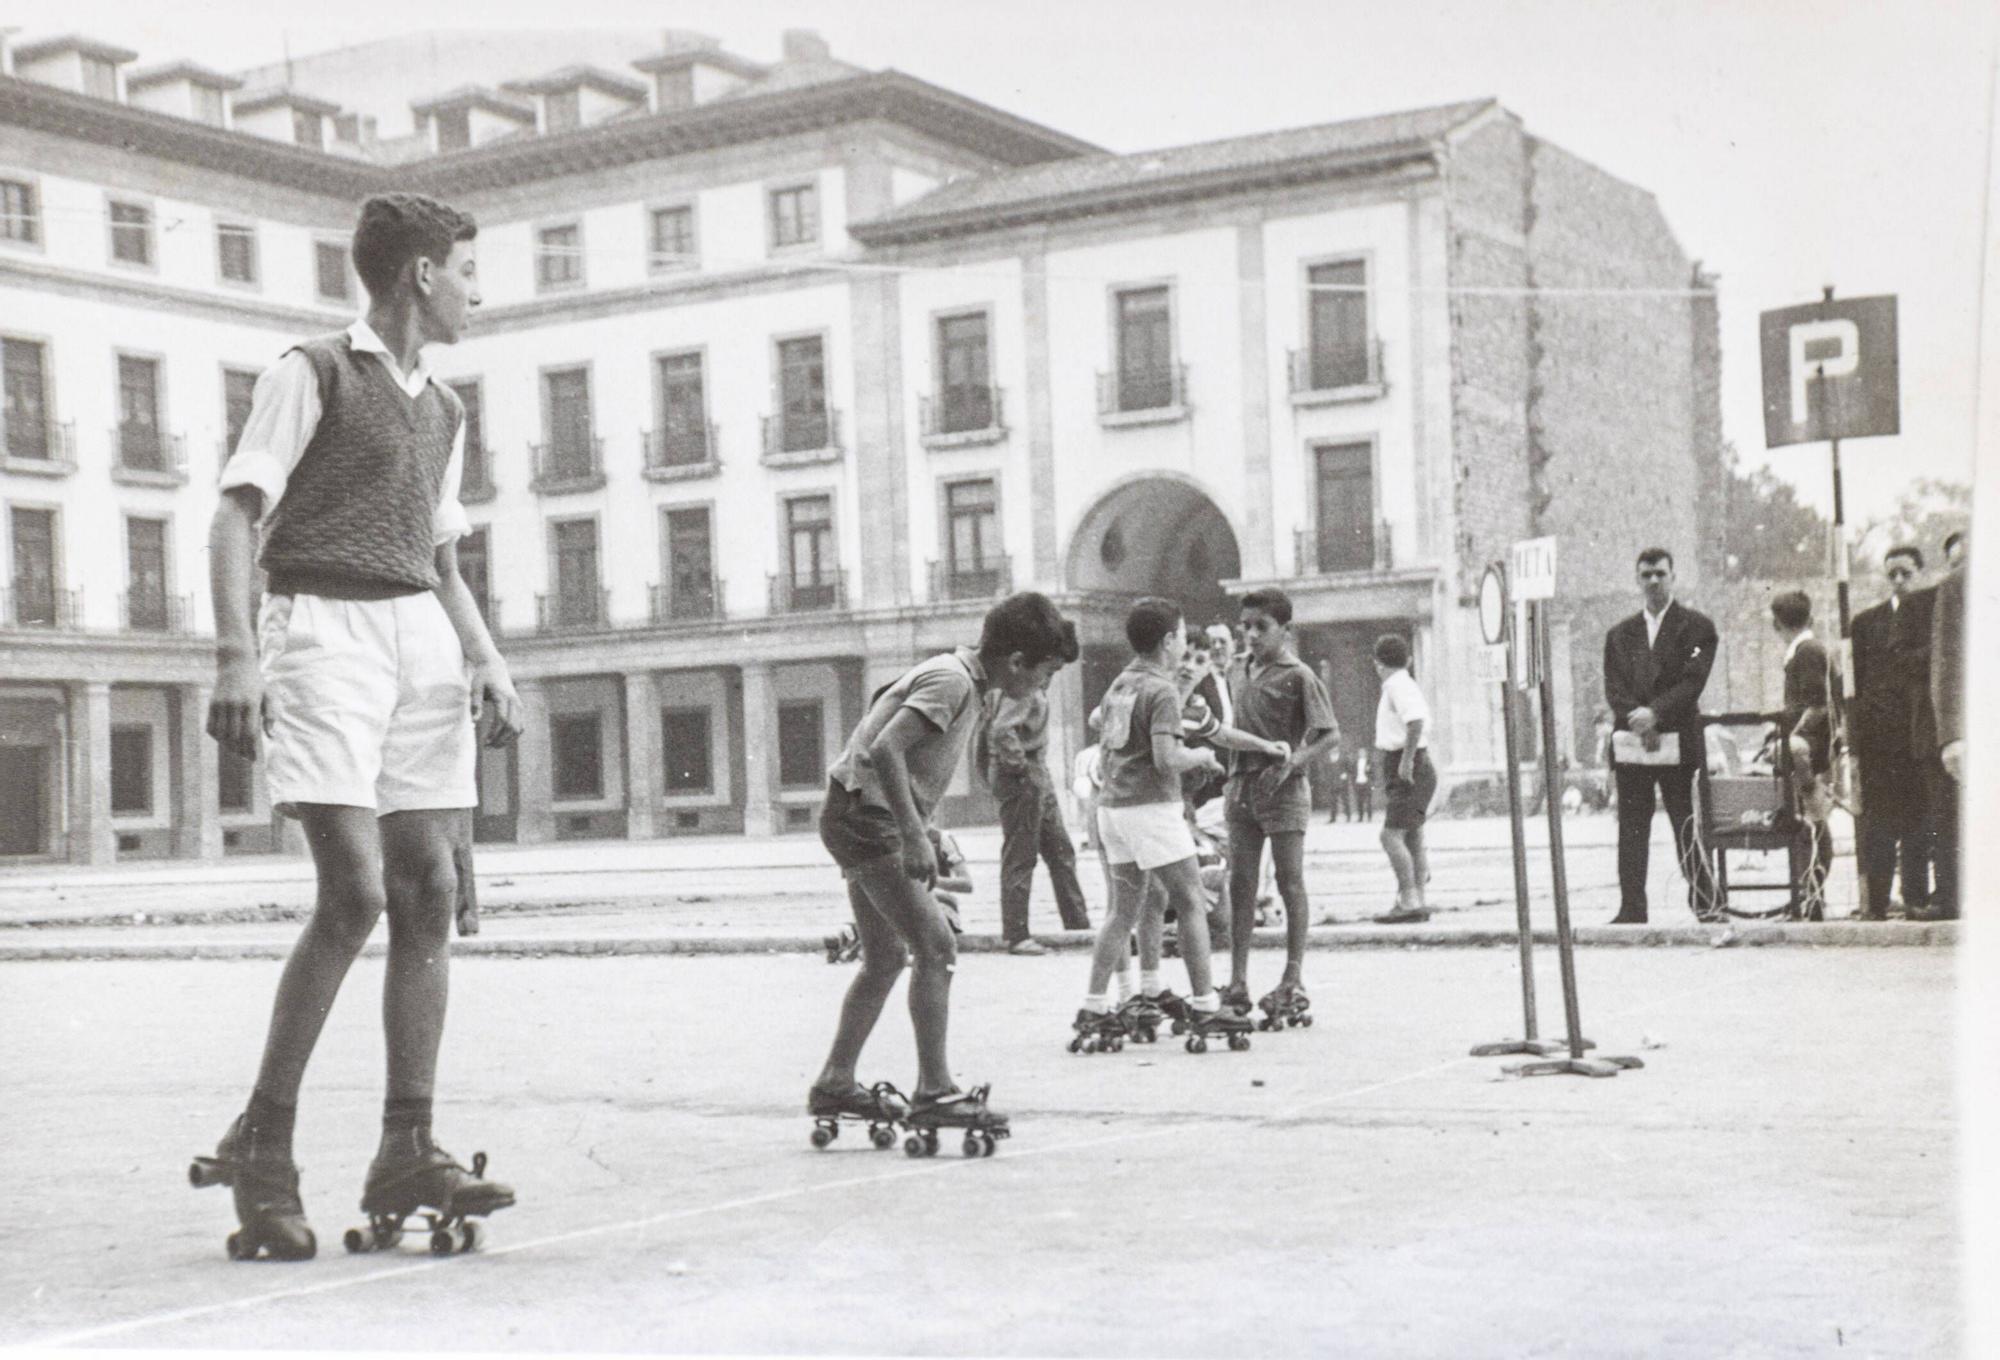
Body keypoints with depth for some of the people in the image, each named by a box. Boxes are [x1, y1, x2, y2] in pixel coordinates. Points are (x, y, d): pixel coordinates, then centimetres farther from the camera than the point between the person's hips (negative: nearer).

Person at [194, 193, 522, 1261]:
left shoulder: (442, 411, 22)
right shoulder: (314, 371, 2)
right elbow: (236, 516, -6)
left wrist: (486, 658, 9)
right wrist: (238, 653, -19)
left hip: (420, 634, 7)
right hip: (324, 623, -7)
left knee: (429, 892, 0)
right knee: (355, 893, -16)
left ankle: (406, 1154, 5)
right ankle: (259, 1145, -4)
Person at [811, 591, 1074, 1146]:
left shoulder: (958, 677, 13)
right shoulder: (951, 681, -17)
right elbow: (883, 750, -28)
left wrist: (916, 833, 21)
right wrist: (914, 836, -28)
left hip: (861, 818, 11)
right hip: (867, 814, -11)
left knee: (887, 958, 16)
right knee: (936, 946, -12)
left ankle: (835, 1084, 23)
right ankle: (934, 1093, -11)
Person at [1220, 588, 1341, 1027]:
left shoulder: (1298, 676, -7)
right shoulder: (1238, 675, 13)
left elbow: (1331, 735, -10)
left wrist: (1291, 763, -20)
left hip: (1283, 789, -6)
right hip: (1241, 784, 6)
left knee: (1290, 882, -1)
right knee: (1240, 883, 5)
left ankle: (1293, 981, 3)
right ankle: (1238, 982, 8)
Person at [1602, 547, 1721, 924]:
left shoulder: (1696, 627, 6)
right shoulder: (1620, 634, 16)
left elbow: (1693, 681, -6)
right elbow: (1613, 688, 7)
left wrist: (1655, 712, -18)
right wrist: (1634, 716, -13)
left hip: (1677, 744, -3)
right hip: (1630, 747, 3)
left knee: (1687, 828, -4)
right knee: (1631, 831, 2)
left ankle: (1706, 904, 4)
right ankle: (1631, 909, 5)